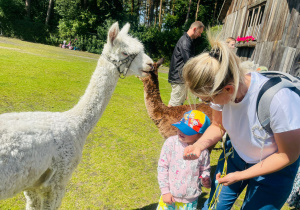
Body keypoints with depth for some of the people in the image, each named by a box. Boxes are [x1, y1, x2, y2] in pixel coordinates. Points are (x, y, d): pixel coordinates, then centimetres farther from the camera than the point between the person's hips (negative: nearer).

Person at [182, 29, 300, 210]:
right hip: (235, 154, 4)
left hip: (275, 168, -3)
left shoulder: (278, 100, -38)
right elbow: (218, 126, -5)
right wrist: (200, 145, -24)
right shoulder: (220, 88, -23)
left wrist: (240, 175, -21)